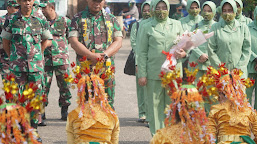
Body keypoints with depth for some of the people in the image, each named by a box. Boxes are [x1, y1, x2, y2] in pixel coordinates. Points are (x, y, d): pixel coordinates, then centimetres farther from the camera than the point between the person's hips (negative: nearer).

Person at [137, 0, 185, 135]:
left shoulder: (177, 25, 14)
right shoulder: (147, 27, 8)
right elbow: (142, 52, 5)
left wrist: (184, 53, -6)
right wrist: (142, 74, -2)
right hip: (154, 73, -2)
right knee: (155, 106, 0)